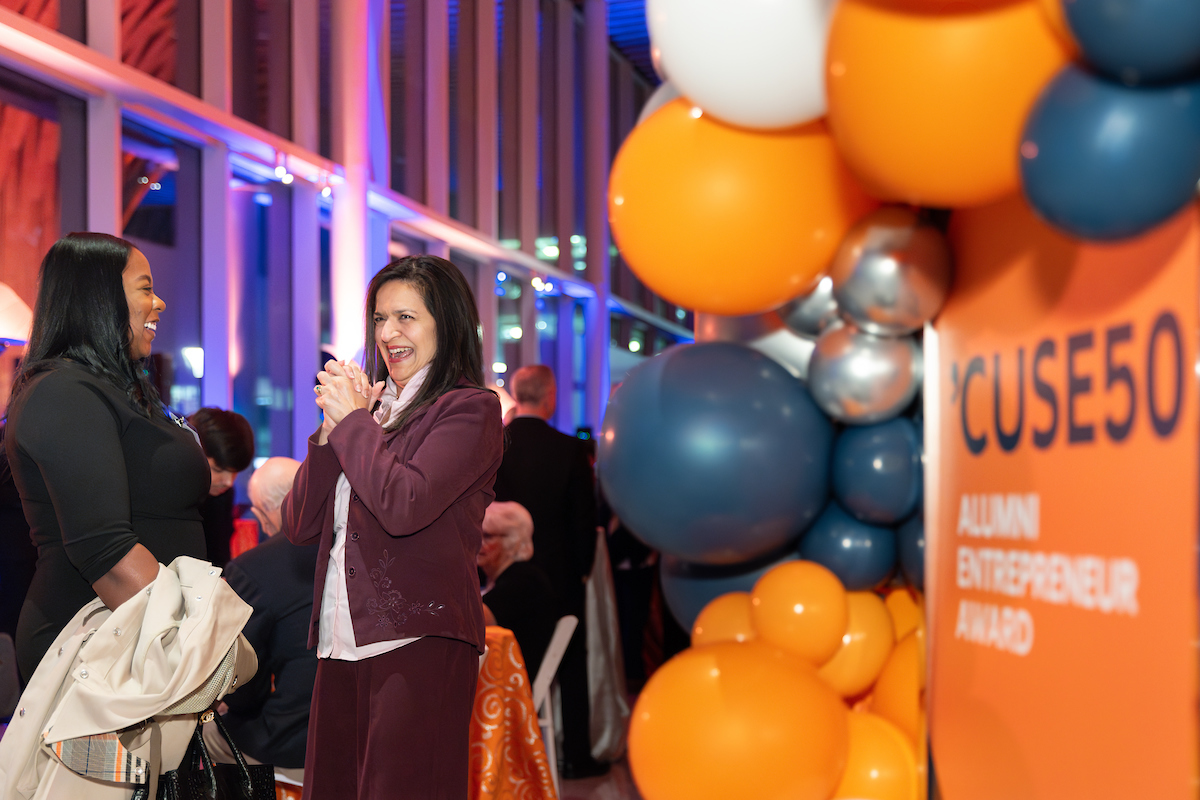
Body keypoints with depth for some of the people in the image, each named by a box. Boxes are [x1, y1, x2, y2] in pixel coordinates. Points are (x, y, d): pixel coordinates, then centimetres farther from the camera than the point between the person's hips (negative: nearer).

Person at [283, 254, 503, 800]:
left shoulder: (469, 410, -3)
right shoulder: (372, 407, 17)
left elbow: (404, 505, -19)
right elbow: (299, 525, 12)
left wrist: (352, 421, -6)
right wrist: (333, 427, 1)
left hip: (419, 643, -7)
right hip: (341, 644, 7)